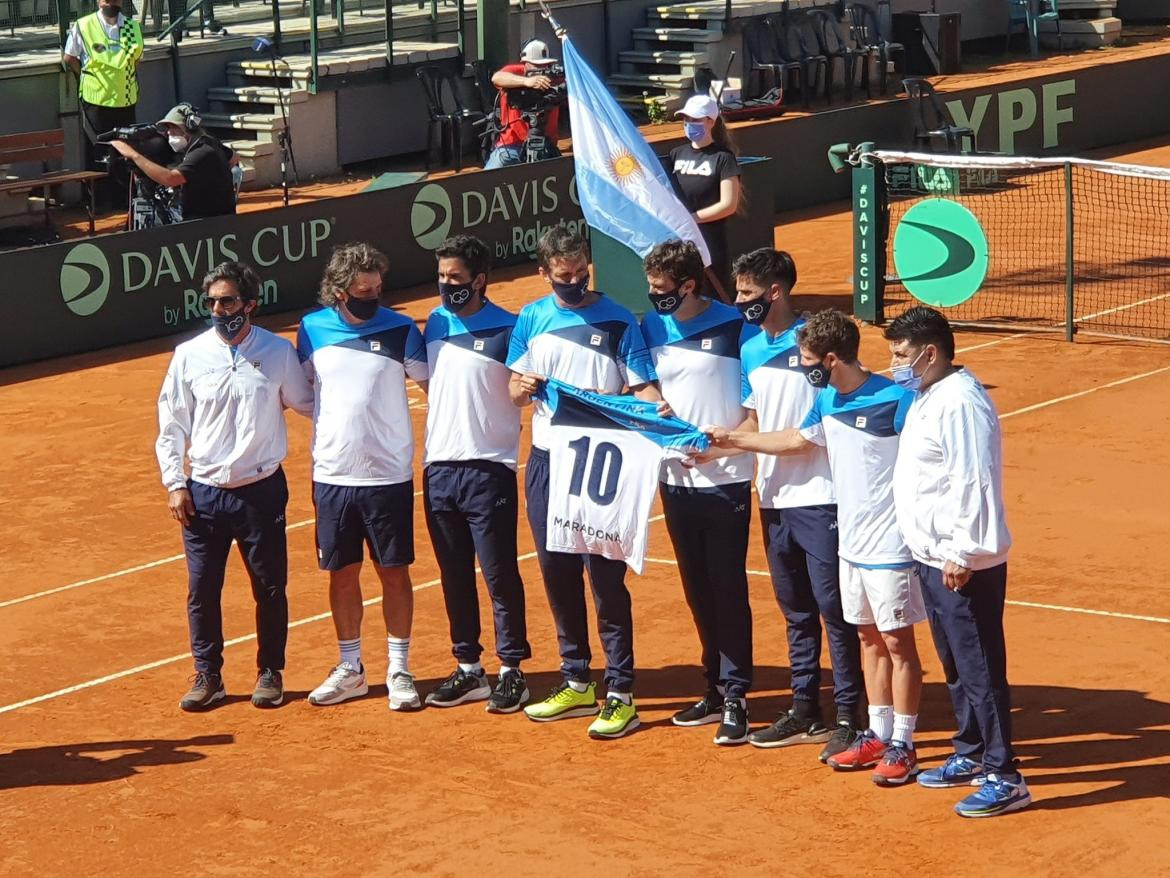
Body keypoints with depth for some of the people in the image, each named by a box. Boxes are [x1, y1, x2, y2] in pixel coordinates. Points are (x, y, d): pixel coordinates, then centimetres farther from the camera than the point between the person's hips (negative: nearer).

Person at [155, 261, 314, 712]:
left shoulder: (278, 352, -2)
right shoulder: (189, 355, 0)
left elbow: (306, 403, 12)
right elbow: (172, 425, 5)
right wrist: (174, 484, 1)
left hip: (262, 491, -1)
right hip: (203, 493, 1)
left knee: (270, 587, 6)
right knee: (201, 589, 3)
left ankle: (270, 672, 21)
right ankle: (208, 676, 16)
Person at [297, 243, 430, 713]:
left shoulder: (401, 331, -5)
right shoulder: (312, 330, 1)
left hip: (388, 475, -2)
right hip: (332, 475, 2)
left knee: (394, 571, 4)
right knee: (341, 573, 10)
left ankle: (399, 670, 15)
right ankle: (350, 669, 23)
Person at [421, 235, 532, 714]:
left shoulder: (506, 329, -8)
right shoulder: (434, 324, 10)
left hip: (488, 469, -6)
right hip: (439, 468, 6)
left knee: (500, 574, -1)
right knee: (455, 575, 11)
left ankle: (512, 670, 8)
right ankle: (468, 669, 19)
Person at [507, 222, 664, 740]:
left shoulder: (617, 321, -3)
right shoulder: (531, 319, 8)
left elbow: (642, 387, -8)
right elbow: (514, 391, 11)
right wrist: (525, 386, -12)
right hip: (547, 462, 4)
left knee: (605, 577, -6)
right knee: (558, 574, 10)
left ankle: (621, 692, -1)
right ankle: (577, 683, 23)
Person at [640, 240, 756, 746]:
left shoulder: (733, 328, -11)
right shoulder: (651, 327, 4)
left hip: (725, 480, -5)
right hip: (676, 479, 5)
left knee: (728, 589, -2)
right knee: (697, 590, 12)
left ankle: (735, 697, 3)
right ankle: (716, 689, 22)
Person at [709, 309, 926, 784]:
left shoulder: (894, 399, -19)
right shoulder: (827, 400, 7)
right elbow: (797, 439, 25)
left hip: (890, 545, -8)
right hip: (851, 542, 8)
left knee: (897, 642, 0)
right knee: (869, 638, 14)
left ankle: (903, 746, 7)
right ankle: (878, 733, 24)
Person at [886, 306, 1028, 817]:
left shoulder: (960, 403, -20)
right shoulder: (927, 398, 13)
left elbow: (973, 485, -25)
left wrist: (960, 556, -23)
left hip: (964, 566, -11)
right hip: (934, 559, 11)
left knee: (979, 669, -6)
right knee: (955, 665, 20)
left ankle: (1004, 779, -2)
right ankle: (971, 756, 32)